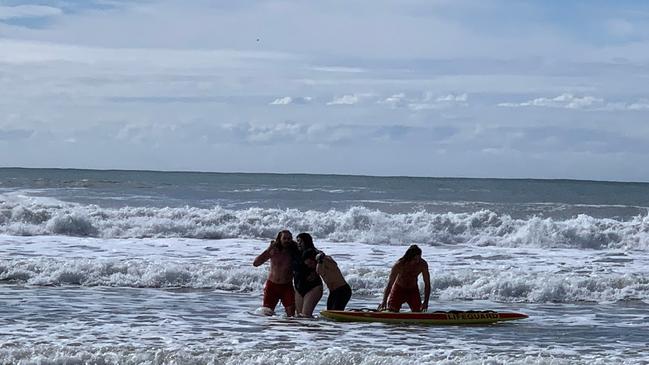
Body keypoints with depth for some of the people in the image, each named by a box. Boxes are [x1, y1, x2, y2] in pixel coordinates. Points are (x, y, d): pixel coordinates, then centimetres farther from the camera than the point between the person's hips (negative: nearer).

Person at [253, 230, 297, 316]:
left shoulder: (293, 252, -6)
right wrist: (268, 250, -20)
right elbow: (255, 263, -12)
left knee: (291, 314, -12)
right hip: (272, 285, 0)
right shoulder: (273, 251, -5)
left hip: (287, 287, 0)